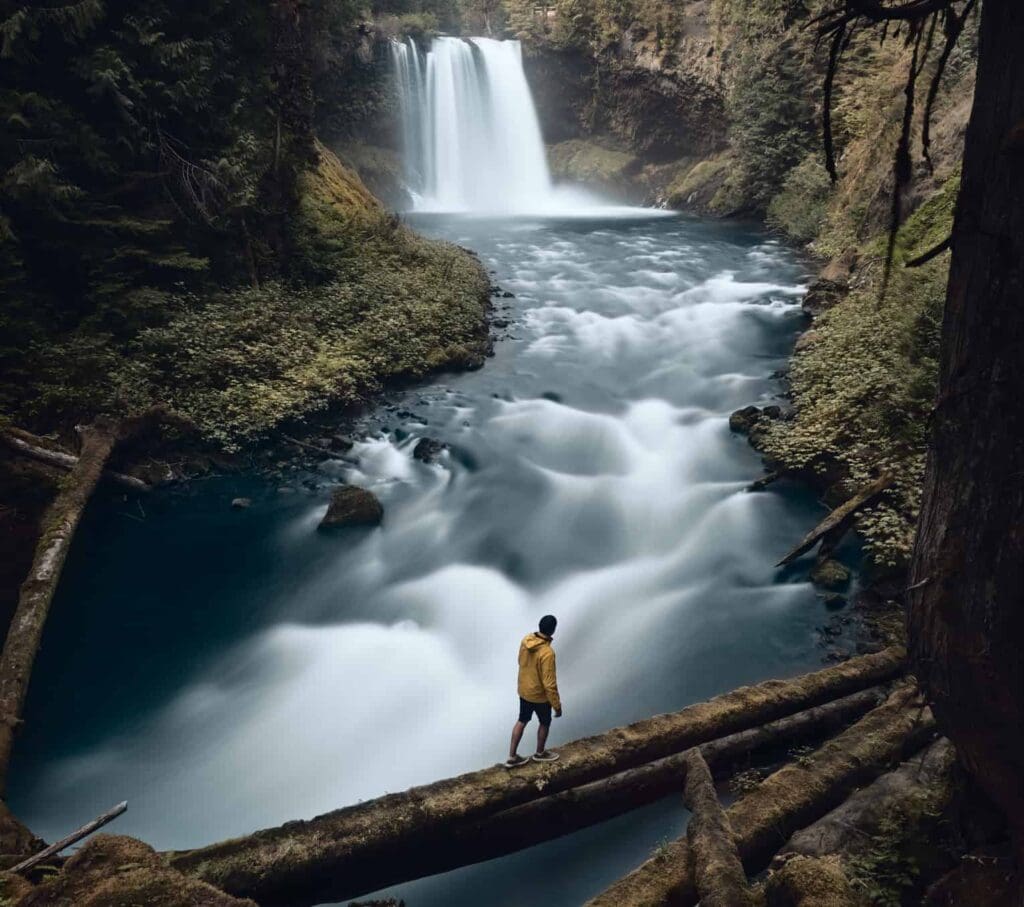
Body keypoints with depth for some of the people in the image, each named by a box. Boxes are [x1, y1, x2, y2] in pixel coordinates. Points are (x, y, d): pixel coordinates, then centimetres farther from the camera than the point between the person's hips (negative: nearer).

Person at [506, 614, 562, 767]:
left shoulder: (525, 641, -11)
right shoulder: (547, 653, -33)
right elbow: (549, 683, -28)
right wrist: (557, 705, -17)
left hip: (523, 690, 6)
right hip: (539, 695, -6)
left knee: (522, 721, 22)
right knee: (545, 723, 20)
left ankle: (512, 757, 29)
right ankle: (540, 753, 40)